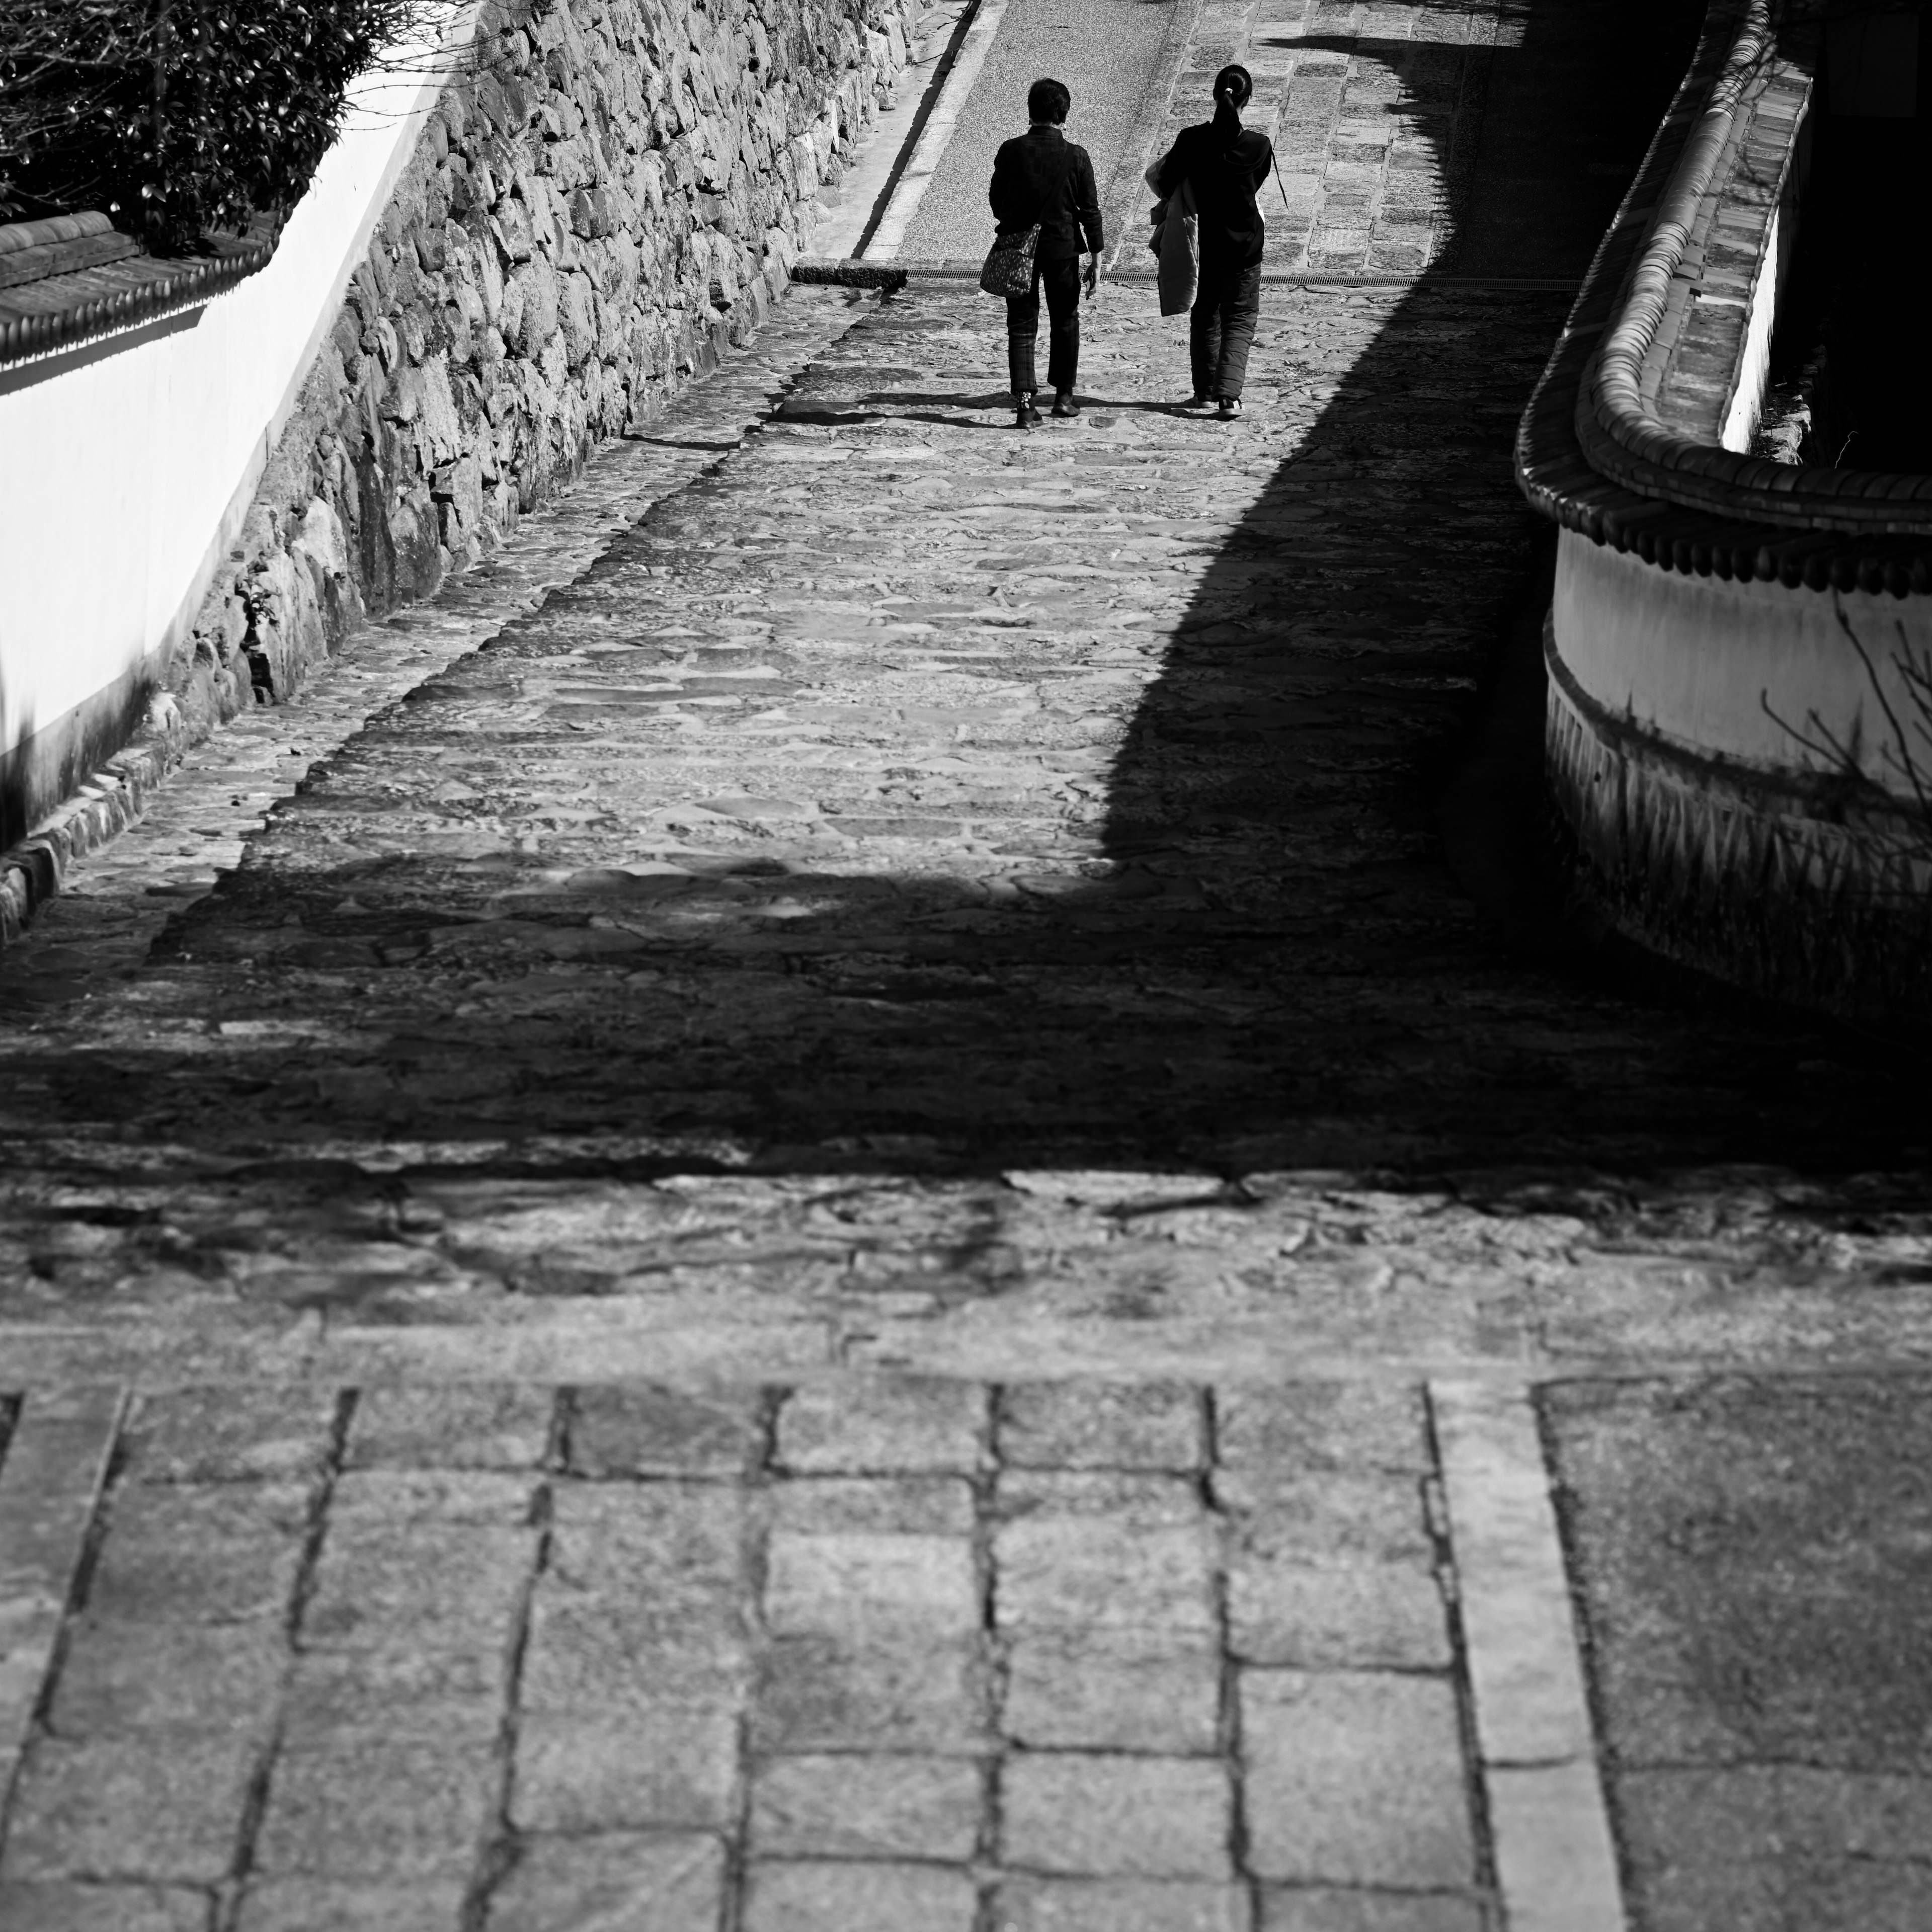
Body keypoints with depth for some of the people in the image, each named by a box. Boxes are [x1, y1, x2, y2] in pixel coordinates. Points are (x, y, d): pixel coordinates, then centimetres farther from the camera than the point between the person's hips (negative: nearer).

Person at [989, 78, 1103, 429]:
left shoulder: (1011, 151, -8)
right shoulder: (1075, 157, -8)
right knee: (1065, 322, 17)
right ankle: (1063, 395, 22)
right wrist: (1096, 259, 3)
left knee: (1021, 326, 4)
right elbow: (1091, 211, -5)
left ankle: (1024, 401, -8)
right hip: (1062, 248, 0)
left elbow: (996, 201, 1)